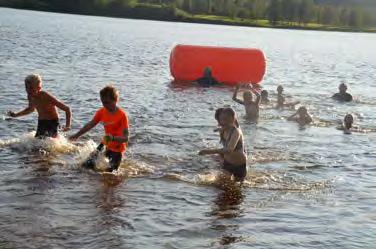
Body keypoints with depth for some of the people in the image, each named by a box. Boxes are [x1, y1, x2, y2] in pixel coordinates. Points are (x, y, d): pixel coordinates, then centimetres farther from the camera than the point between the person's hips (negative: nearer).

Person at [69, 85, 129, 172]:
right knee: (87, 165, -1)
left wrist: (113, 138, -43)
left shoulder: (122, 115, -23)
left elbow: (126, 138, -25)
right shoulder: (101, 112, -5)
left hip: (117, 148, -5)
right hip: (105, 144, 5)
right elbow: (90, 124, 9)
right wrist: (77, 135, 4)